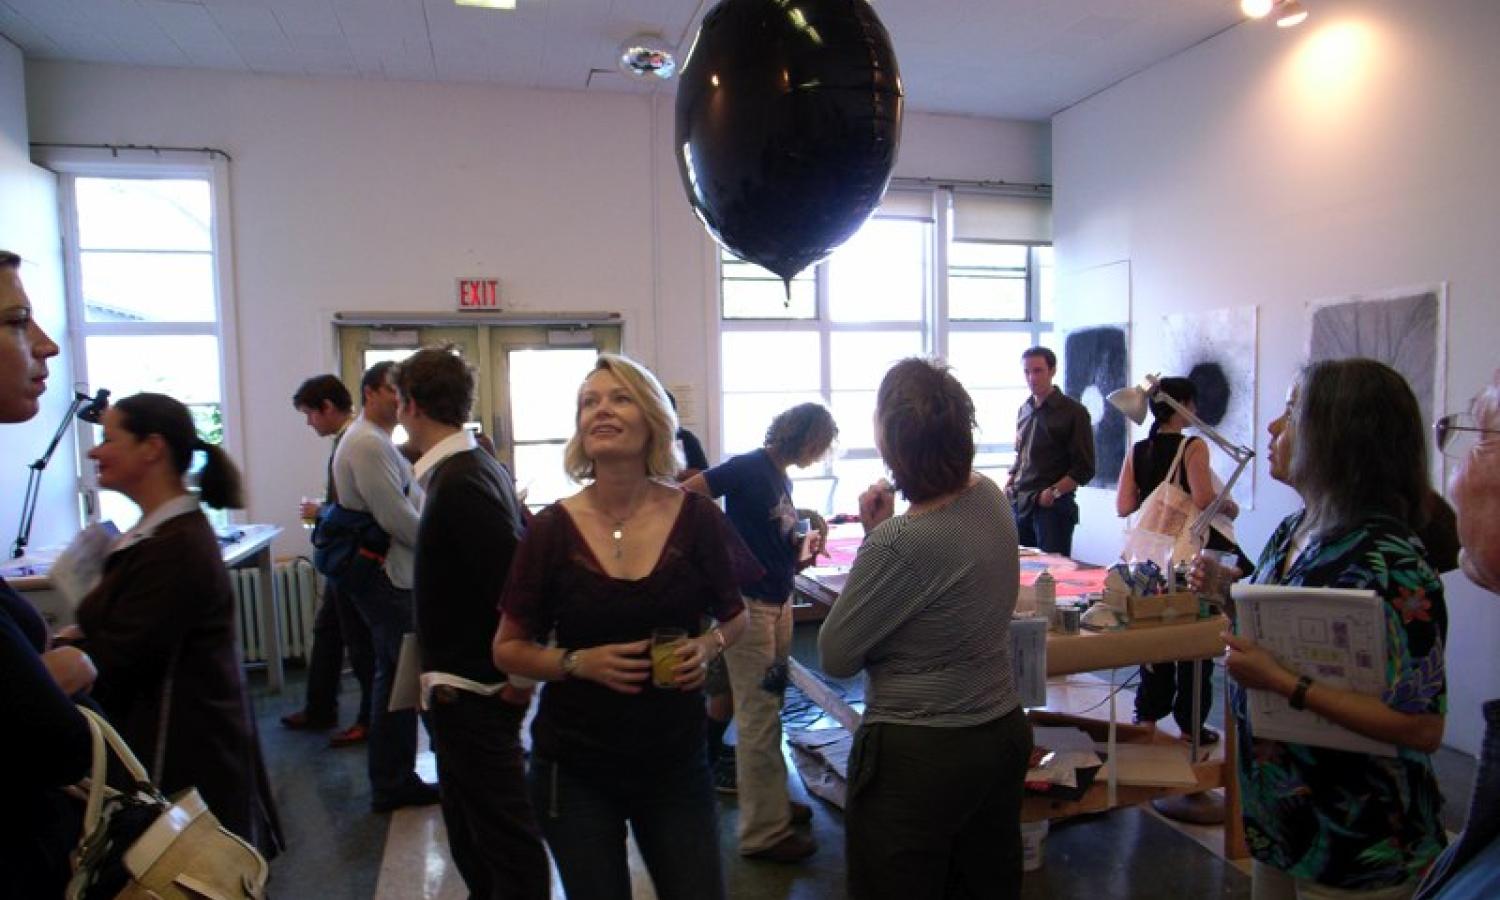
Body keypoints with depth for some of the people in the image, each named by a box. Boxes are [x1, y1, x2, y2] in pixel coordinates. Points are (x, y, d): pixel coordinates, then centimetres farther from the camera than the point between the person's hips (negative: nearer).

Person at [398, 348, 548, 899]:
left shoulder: (460, 482, -22)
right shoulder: (475, 467, 8)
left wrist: (518, 675, -18)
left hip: (472, 693, -10)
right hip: (467, 685, 10)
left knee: (503, 834, 3)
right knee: (471, 831, 23)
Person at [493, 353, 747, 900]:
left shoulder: (697, 517, -8)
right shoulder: (553, 529, -9)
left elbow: (734, 617, 8)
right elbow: (508, 650, -1)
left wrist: (708, 646, -12)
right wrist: (580, 662, -18)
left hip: (675, 762, 1)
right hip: (575, 768, 0)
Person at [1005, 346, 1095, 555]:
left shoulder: (1073, 412, -3)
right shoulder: (1024, 410, 14)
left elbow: (1084, 468, -6)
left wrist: (1054, 491, -15)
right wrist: (1010, 481, 9)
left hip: (1053, 506, -5)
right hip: (1019, 503, 5)